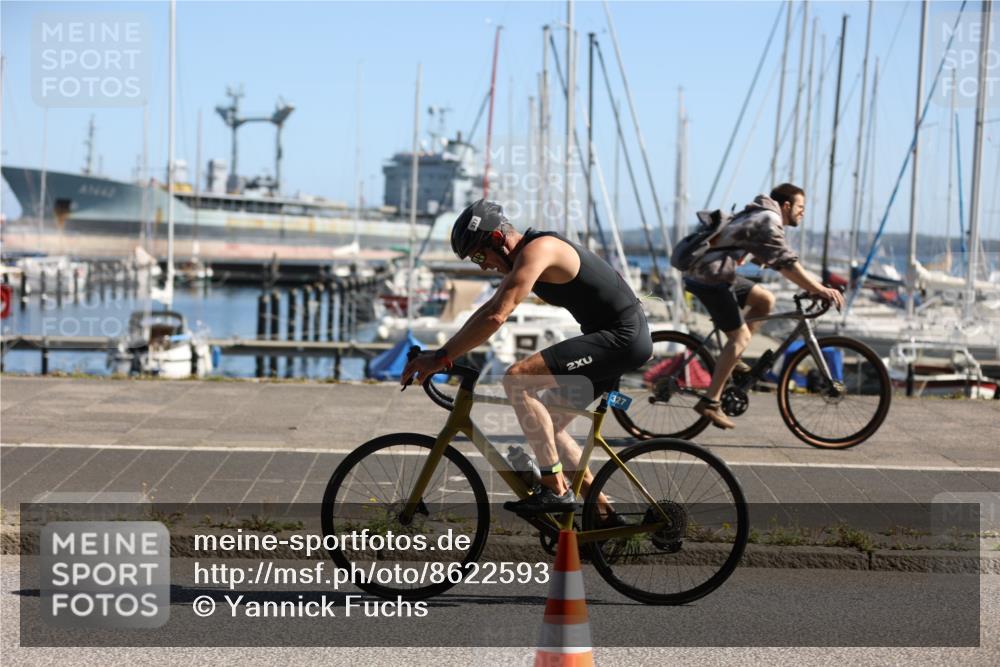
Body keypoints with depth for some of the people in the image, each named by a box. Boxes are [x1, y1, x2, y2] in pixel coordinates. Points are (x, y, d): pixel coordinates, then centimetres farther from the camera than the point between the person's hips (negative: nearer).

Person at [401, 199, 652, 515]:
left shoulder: (536, 250, -18)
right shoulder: (524, 256, 13)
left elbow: (496, 317, -27)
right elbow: (489, 309, 20)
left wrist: (441, 357, -24)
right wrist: (441, 353, 13)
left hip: (622, 336, -11)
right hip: (614, 338, 11)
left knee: (516, 379, -21)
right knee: (546, 425, 12)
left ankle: (556, 489, -20)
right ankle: (603, 511, 17)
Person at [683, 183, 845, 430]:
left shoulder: (761, 216, 21)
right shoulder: (769, 220, -12)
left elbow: (779, 263, 24)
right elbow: (787, 263, -21)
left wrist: (816, 286, 18)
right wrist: (819, 289, -23)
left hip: (715, 272, 10)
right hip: (710, 277, -10)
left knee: (765, 300, 13)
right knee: (740, 336, -10)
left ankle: (730, 359, 12)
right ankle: (710, 402, -11)